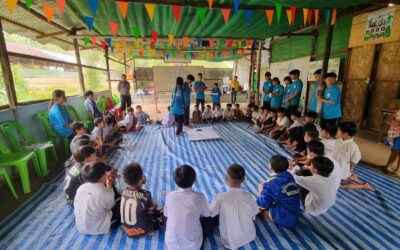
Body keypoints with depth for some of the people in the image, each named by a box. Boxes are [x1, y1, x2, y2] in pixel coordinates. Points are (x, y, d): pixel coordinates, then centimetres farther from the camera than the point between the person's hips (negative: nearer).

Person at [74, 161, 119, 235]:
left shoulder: (81, 187, -13)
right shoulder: (106, 193, -29)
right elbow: (111, 205, -6)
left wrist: (107, 180, 1)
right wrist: (109, 186, -2)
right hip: (98, 229, -6)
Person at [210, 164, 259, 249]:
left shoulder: (220, 197, -26)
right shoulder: (249, 196, -19)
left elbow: (210, 213, -9)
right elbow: (254, 215, -3)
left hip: (230, 242, -3)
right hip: (249, 237, 4)